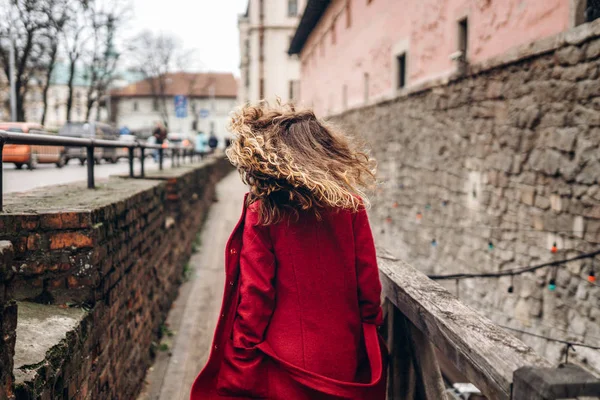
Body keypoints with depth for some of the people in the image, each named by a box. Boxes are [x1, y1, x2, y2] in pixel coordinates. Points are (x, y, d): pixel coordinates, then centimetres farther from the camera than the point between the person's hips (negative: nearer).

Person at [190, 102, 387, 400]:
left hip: (284, 365, -3)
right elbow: (369, 283, -2)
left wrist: (241, 361, -3)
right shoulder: (351, 205, -5)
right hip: (345, 361, 3)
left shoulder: (261, 211, -13)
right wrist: (368, 335, 11)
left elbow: (255, 292, -12)